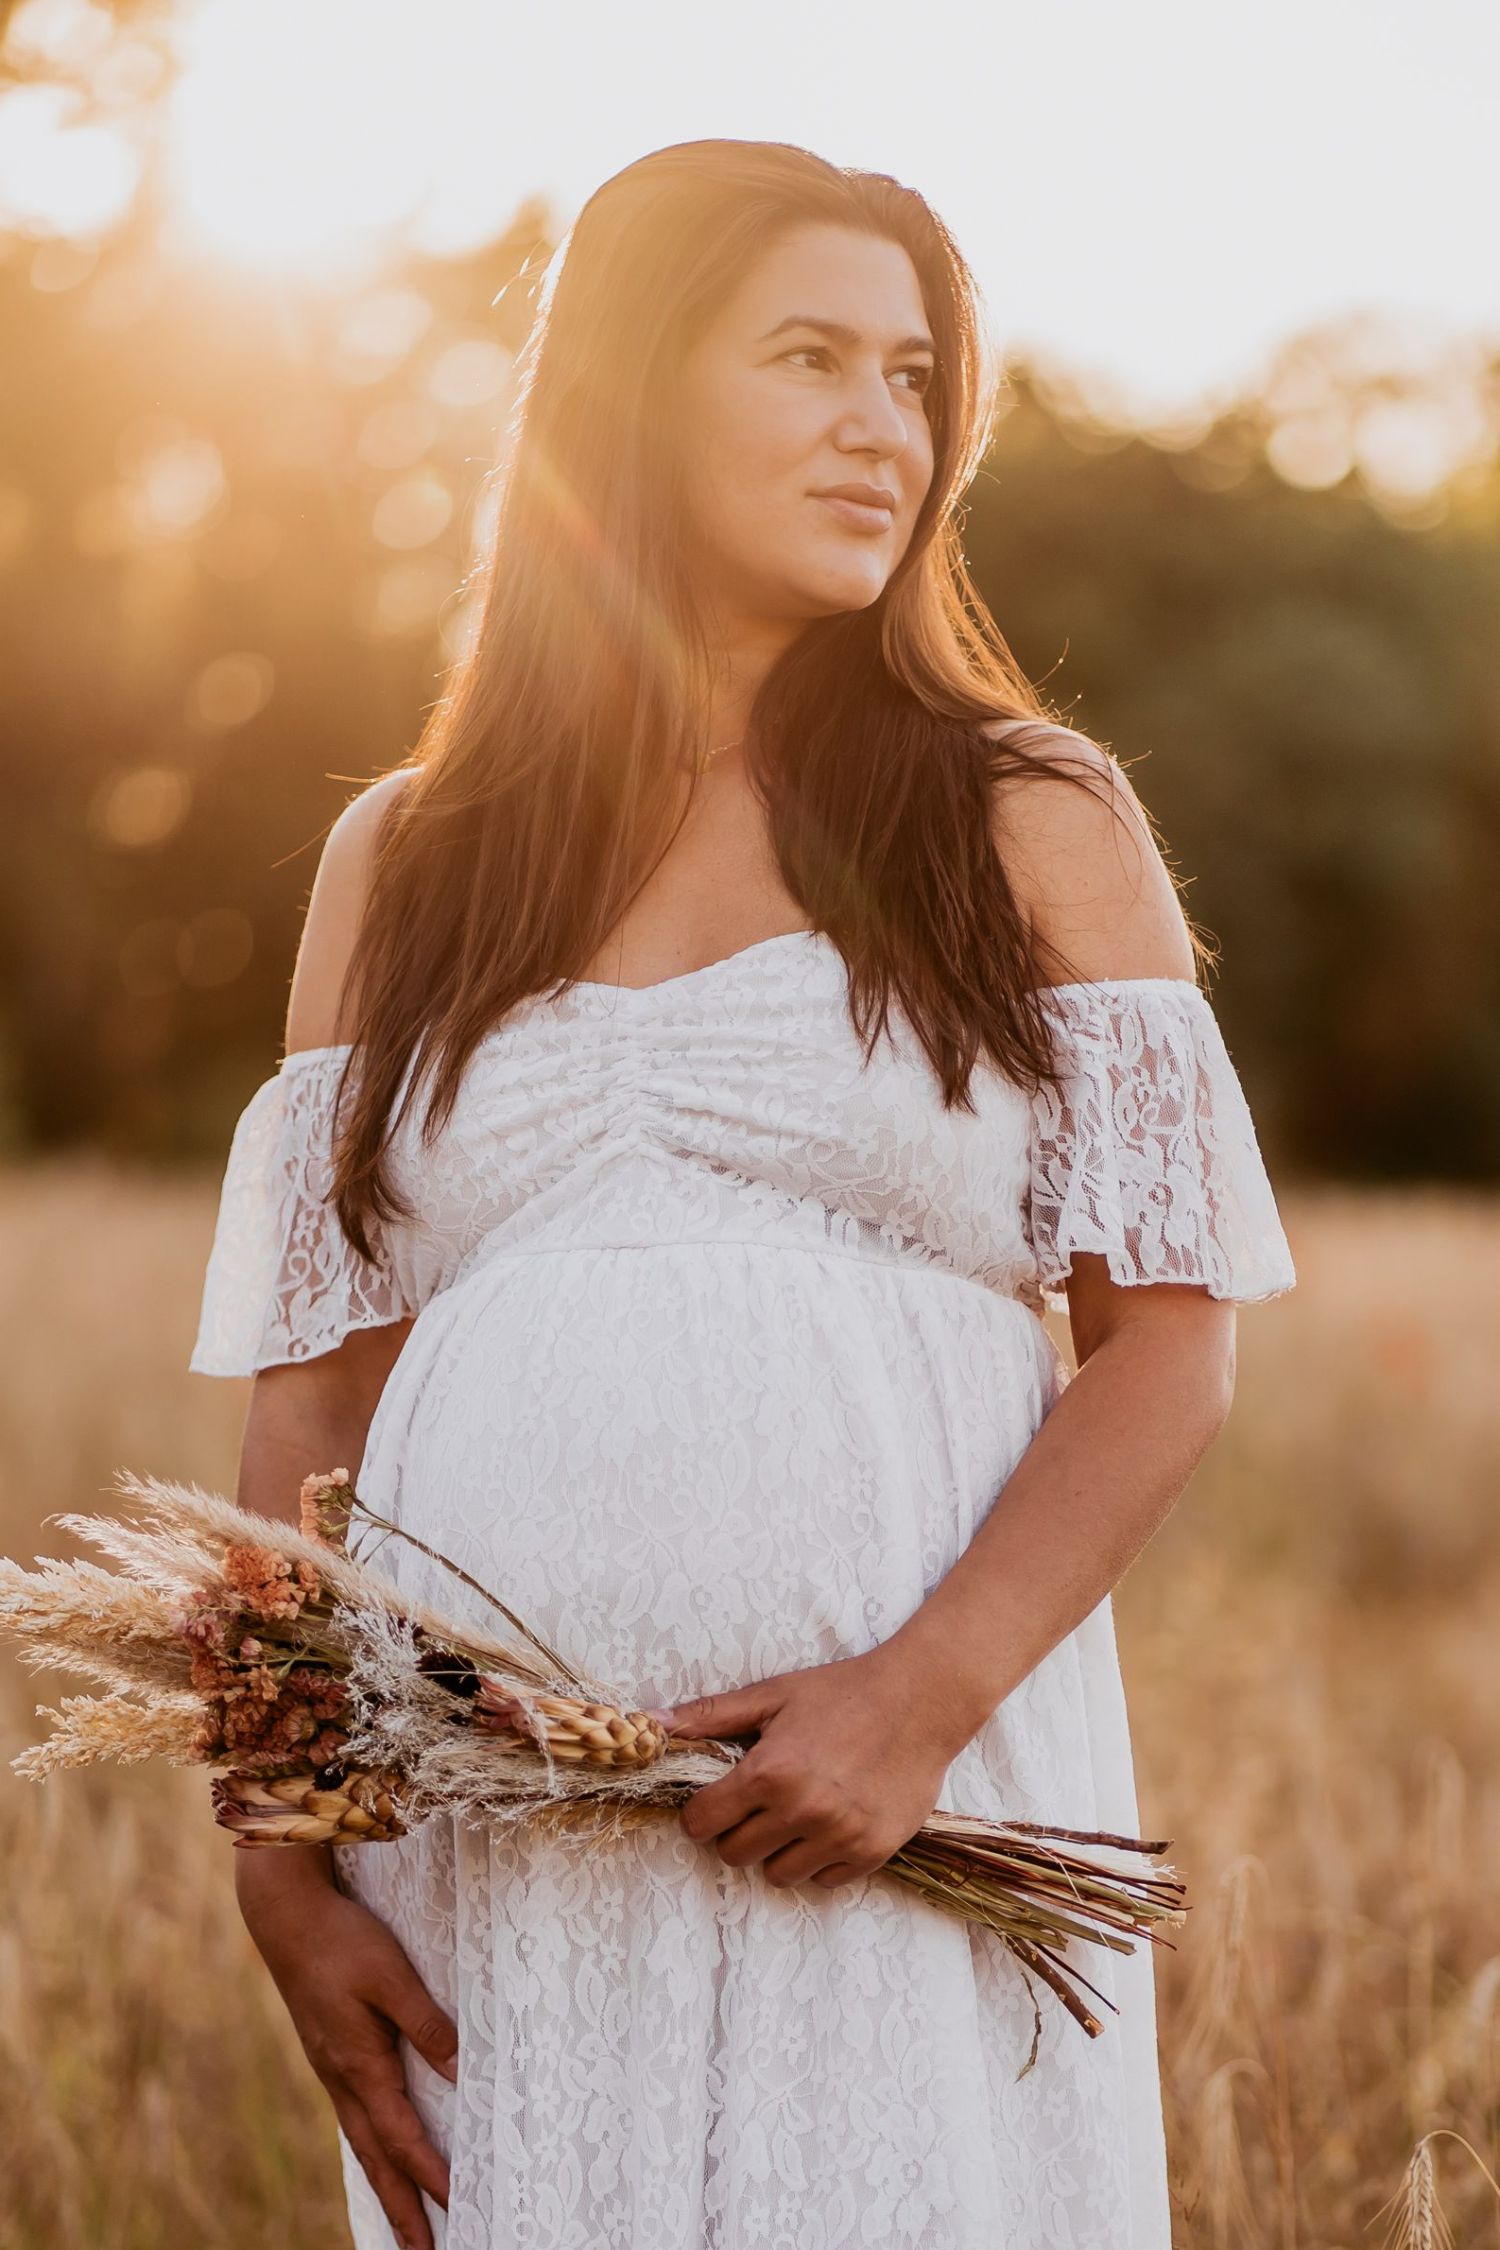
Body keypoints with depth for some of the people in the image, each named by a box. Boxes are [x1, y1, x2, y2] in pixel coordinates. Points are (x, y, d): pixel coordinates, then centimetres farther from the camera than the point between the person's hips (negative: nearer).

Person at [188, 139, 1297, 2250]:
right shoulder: (403, 863, 12)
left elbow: (1170, 1347, 0)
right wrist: (285, 1862, 0)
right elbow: (310, 1399, 9)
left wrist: (928, 1692, -15)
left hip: (915, 1822, -1)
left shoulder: (1032, 826, 7)